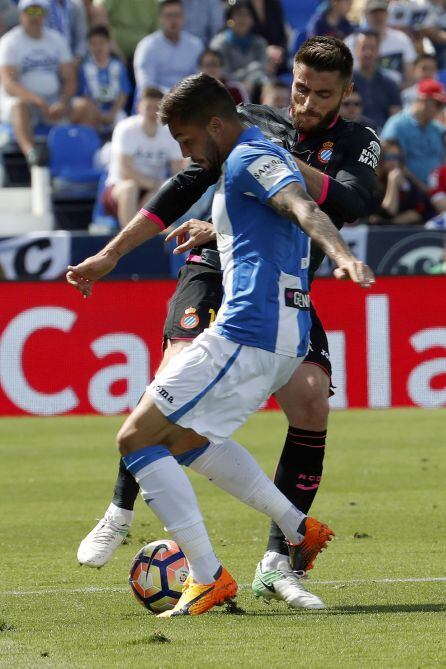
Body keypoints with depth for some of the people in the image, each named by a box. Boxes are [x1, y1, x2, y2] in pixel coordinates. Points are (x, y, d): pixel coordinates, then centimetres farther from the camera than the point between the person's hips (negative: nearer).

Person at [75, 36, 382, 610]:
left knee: (311, 406, -17)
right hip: (215, 271, -1)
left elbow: (353, 202, -16)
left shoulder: (358, 145, 5)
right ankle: (119, 514, -10)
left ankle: (277, 562, -9)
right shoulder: (251, 122, 8)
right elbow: (186, 185, 14)